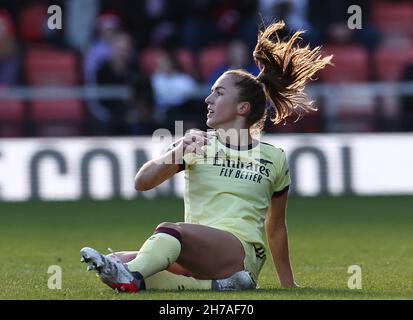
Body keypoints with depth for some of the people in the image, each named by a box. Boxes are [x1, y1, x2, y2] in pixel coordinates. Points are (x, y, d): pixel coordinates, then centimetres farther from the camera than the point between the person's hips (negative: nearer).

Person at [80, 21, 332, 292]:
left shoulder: (274, 158, 12)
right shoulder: (197, 143, 16)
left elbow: (276, 228, 22)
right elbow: (142, 183, 4)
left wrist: (288, 284, 26)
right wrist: (177, 153, -14)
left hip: (242, 255, -4)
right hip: (194, 259, 4)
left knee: (170, 231, -35)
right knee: (119, 261, -24)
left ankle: (129, 278, -65)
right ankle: (216, 285, -32)